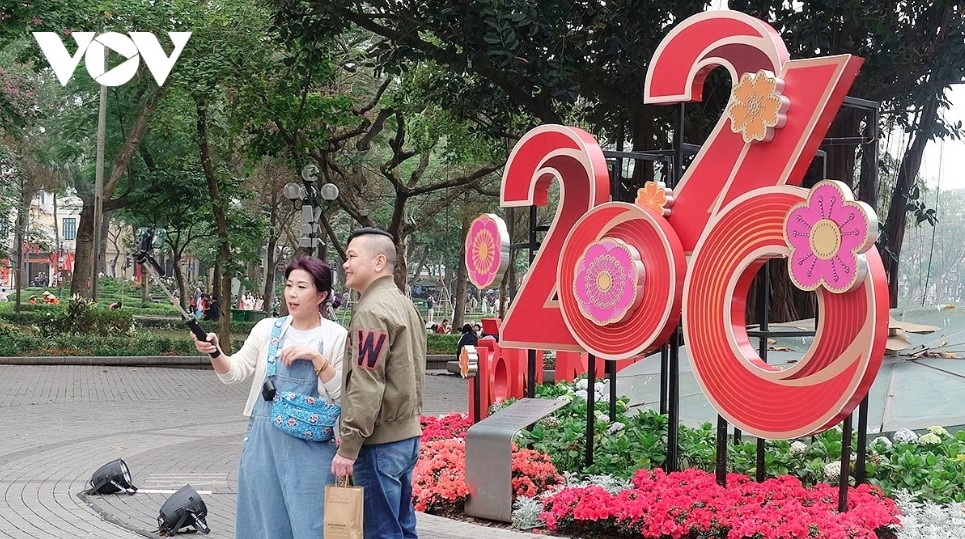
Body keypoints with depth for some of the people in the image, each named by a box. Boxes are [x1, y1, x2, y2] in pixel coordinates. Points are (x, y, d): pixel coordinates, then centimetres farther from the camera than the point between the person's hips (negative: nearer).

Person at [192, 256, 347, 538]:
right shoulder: (268, 328, 7)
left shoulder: (336, 336, -1)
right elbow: (235, 373, 3)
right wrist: (215, 353, -16)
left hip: (311, 445, -3)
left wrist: (316, 357, -16)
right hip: (264, 439, 3)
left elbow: (342, 394, -5)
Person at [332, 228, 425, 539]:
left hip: (380, 442, -10)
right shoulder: (402, 304, 15)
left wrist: (348, 446, -19)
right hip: (406, 434, 10)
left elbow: (366, 387, -21)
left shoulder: (372, 310, -15)